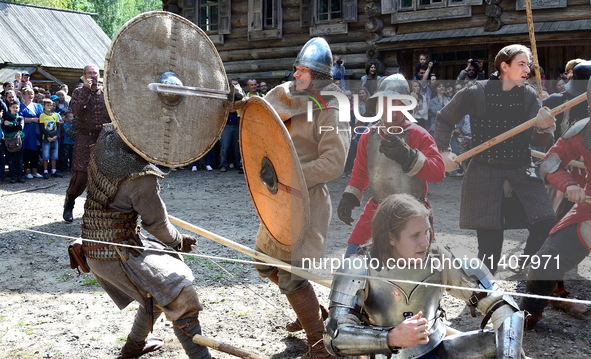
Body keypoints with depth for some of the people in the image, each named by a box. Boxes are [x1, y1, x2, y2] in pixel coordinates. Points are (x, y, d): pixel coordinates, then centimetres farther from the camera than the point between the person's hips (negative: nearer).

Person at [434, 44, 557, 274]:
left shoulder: (529, 96, 5)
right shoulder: (476, 93, -6)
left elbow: (538, 141, 1)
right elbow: (443, 120, 7)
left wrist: (544, 128, -21)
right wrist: (444, 152, -5)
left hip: (521, 174, 4)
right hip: (485, 175, -4)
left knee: (547, 226, -11)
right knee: (490, 248, -4)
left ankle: (526, 266, 18)